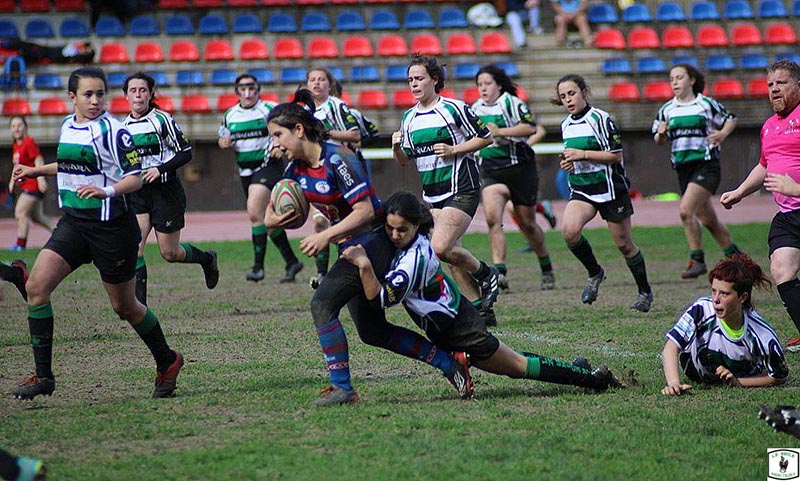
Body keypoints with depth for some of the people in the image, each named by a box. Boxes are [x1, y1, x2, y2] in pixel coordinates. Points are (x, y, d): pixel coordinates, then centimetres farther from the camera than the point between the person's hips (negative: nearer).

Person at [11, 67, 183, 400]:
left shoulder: (113, 131, -13)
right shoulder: (67, 126, 9)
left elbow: (135, 178, -15)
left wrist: (108, 190, -32)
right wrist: (36, 171, 30)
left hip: (111, 227, -6)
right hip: (73, 223, 6)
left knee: (124, 307, 6)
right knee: (36, 286, -11)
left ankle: (167, 363, 31)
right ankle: (43, 377, -5)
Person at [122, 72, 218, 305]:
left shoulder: (162, 119, -8)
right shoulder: (123, 126, 7)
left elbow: (186, 152, -10)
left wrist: (160, 169, -21)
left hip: (166, 191, -4)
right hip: (137, 193, 4)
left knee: (170, 253, 3)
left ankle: (207, 259, 34)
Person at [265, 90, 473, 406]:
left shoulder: (336, 159, -21)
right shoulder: (296, 169, 3)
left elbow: (365, 210, -23)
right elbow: (270, 216, 8)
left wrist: (326, 236, -28)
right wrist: (275, 219, -15)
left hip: (373, 243, -10)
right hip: (352, 249, 10)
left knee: (322, 304, -20)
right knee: (372, 331, 11)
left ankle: (342, 388, -14)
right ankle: (449, 362, 19)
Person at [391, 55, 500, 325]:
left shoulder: (454, 109, -8)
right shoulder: (409, 118, 11)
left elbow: (486, 138, -5)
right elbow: (404, 160, 18)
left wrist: (454, 150, -15)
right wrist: (396, 147, -4)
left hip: (460, 190, -7)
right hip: (431, 196, 7)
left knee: (440, 248, -21)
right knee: (452, 255, 4)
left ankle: (486, 274, 4)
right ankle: (480, 309, 13)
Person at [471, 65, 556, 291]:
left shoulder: (512, 103, -8)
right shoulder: (476, 109, 12)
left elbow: (530, 128, -22)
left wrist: (500, 131, -23)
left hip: (520, 168, -4)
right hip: (490, 170, 4)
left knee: (527, 223, 7)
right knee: (492, 216, -21)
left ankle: (547, 270, 27)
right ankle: (499, 270, -27)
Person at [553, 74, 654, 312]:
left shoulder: (600, 118, -11)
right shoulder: (566, 125, 10)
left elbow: (616, 155, -14)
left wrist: (583, 154, -21)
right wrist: (568, 162, 3)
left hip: (610, 187, -5)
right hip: (581, 190, 5)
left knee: (624, 244, 4)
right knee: (569, 230, -23)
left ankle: (645, 292, 22)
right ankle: (594, 273, -1)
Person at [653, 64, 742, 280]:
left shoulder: (706, 104, -3)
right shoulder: (667, 110, 10)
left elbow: (730, 119, 8)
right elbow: (658, 140, 18)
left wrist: (723, 133, -12)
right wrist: (661, 134, -5)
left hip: (706, 165, -6)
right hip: (683, 167, 6)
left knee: (686, 210, -22)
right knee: (708, 219, 11)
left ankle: (697, 260, -12)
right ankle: (734, 256, 27)